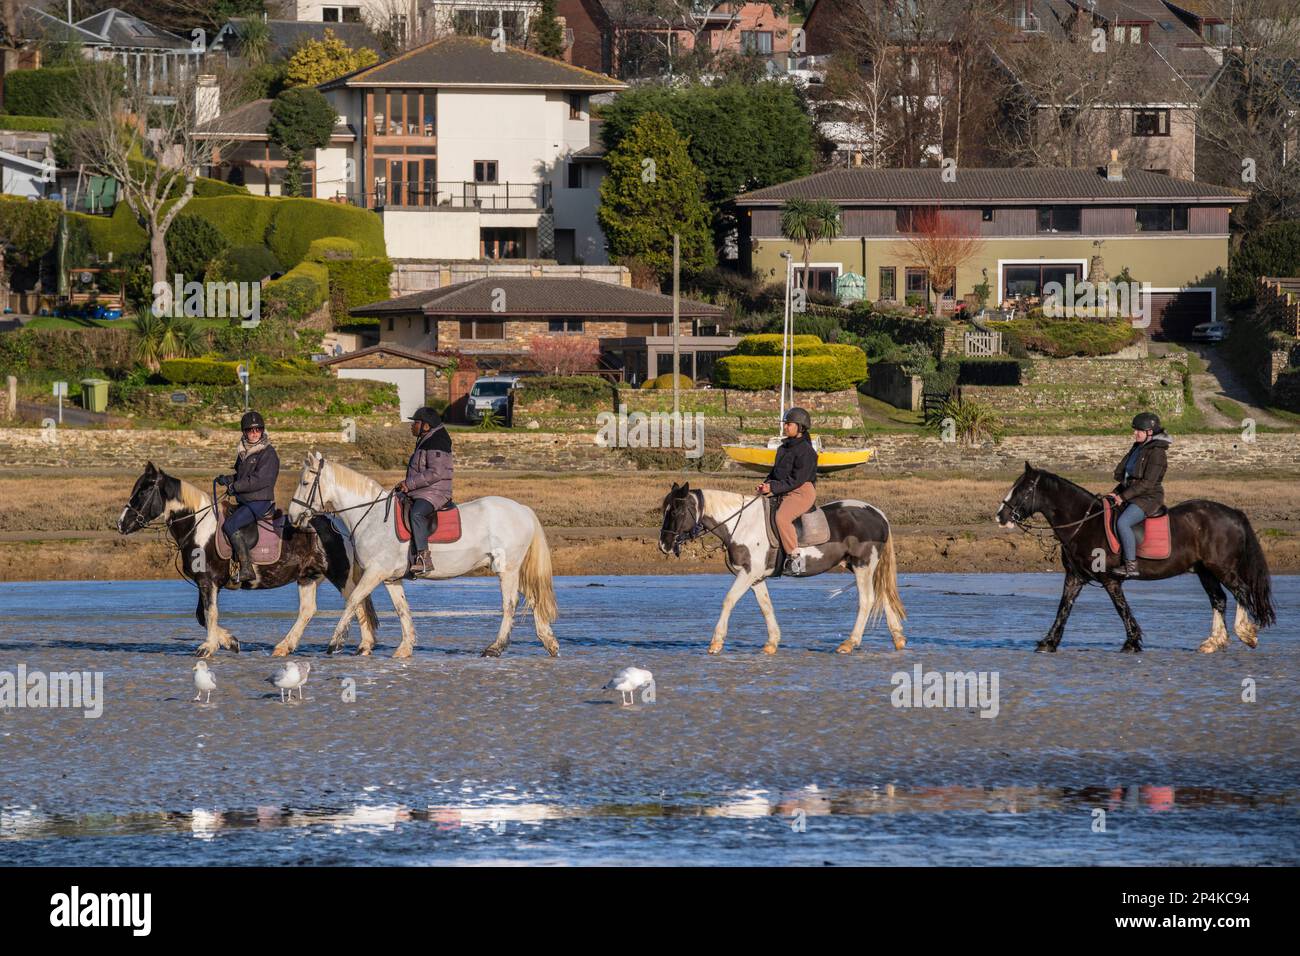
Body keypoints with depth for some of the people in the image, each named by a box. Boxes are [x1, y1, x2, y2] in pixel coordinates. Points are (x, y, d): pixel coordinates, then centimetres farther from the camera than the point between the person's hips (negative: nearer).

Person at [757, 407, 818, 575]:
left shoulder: (805, 451, -11)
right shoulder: (784, 448, 18)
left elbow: (797, 479, -17)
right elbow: (775, 472, 23)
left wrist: (773, 488, -20)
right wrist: (766, 485, 2)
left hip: (802, 493, -10)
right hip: (785, 493, 10)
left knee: (781, 517, -34)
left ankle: (795, 557, -32)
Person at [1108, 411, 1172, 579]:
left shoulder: (1157, 453, -14)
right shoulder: (1138, 448, 15)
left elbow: (1147, 483, -20)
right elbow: (1126, 477, 22)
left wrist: (1124, 496, -20)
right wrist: (1117, 492, 7)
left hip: (1148, 498, -10)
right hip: (1132, 495, 10)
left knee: (1122, 522, -31)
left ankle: (1131, 565, -28)